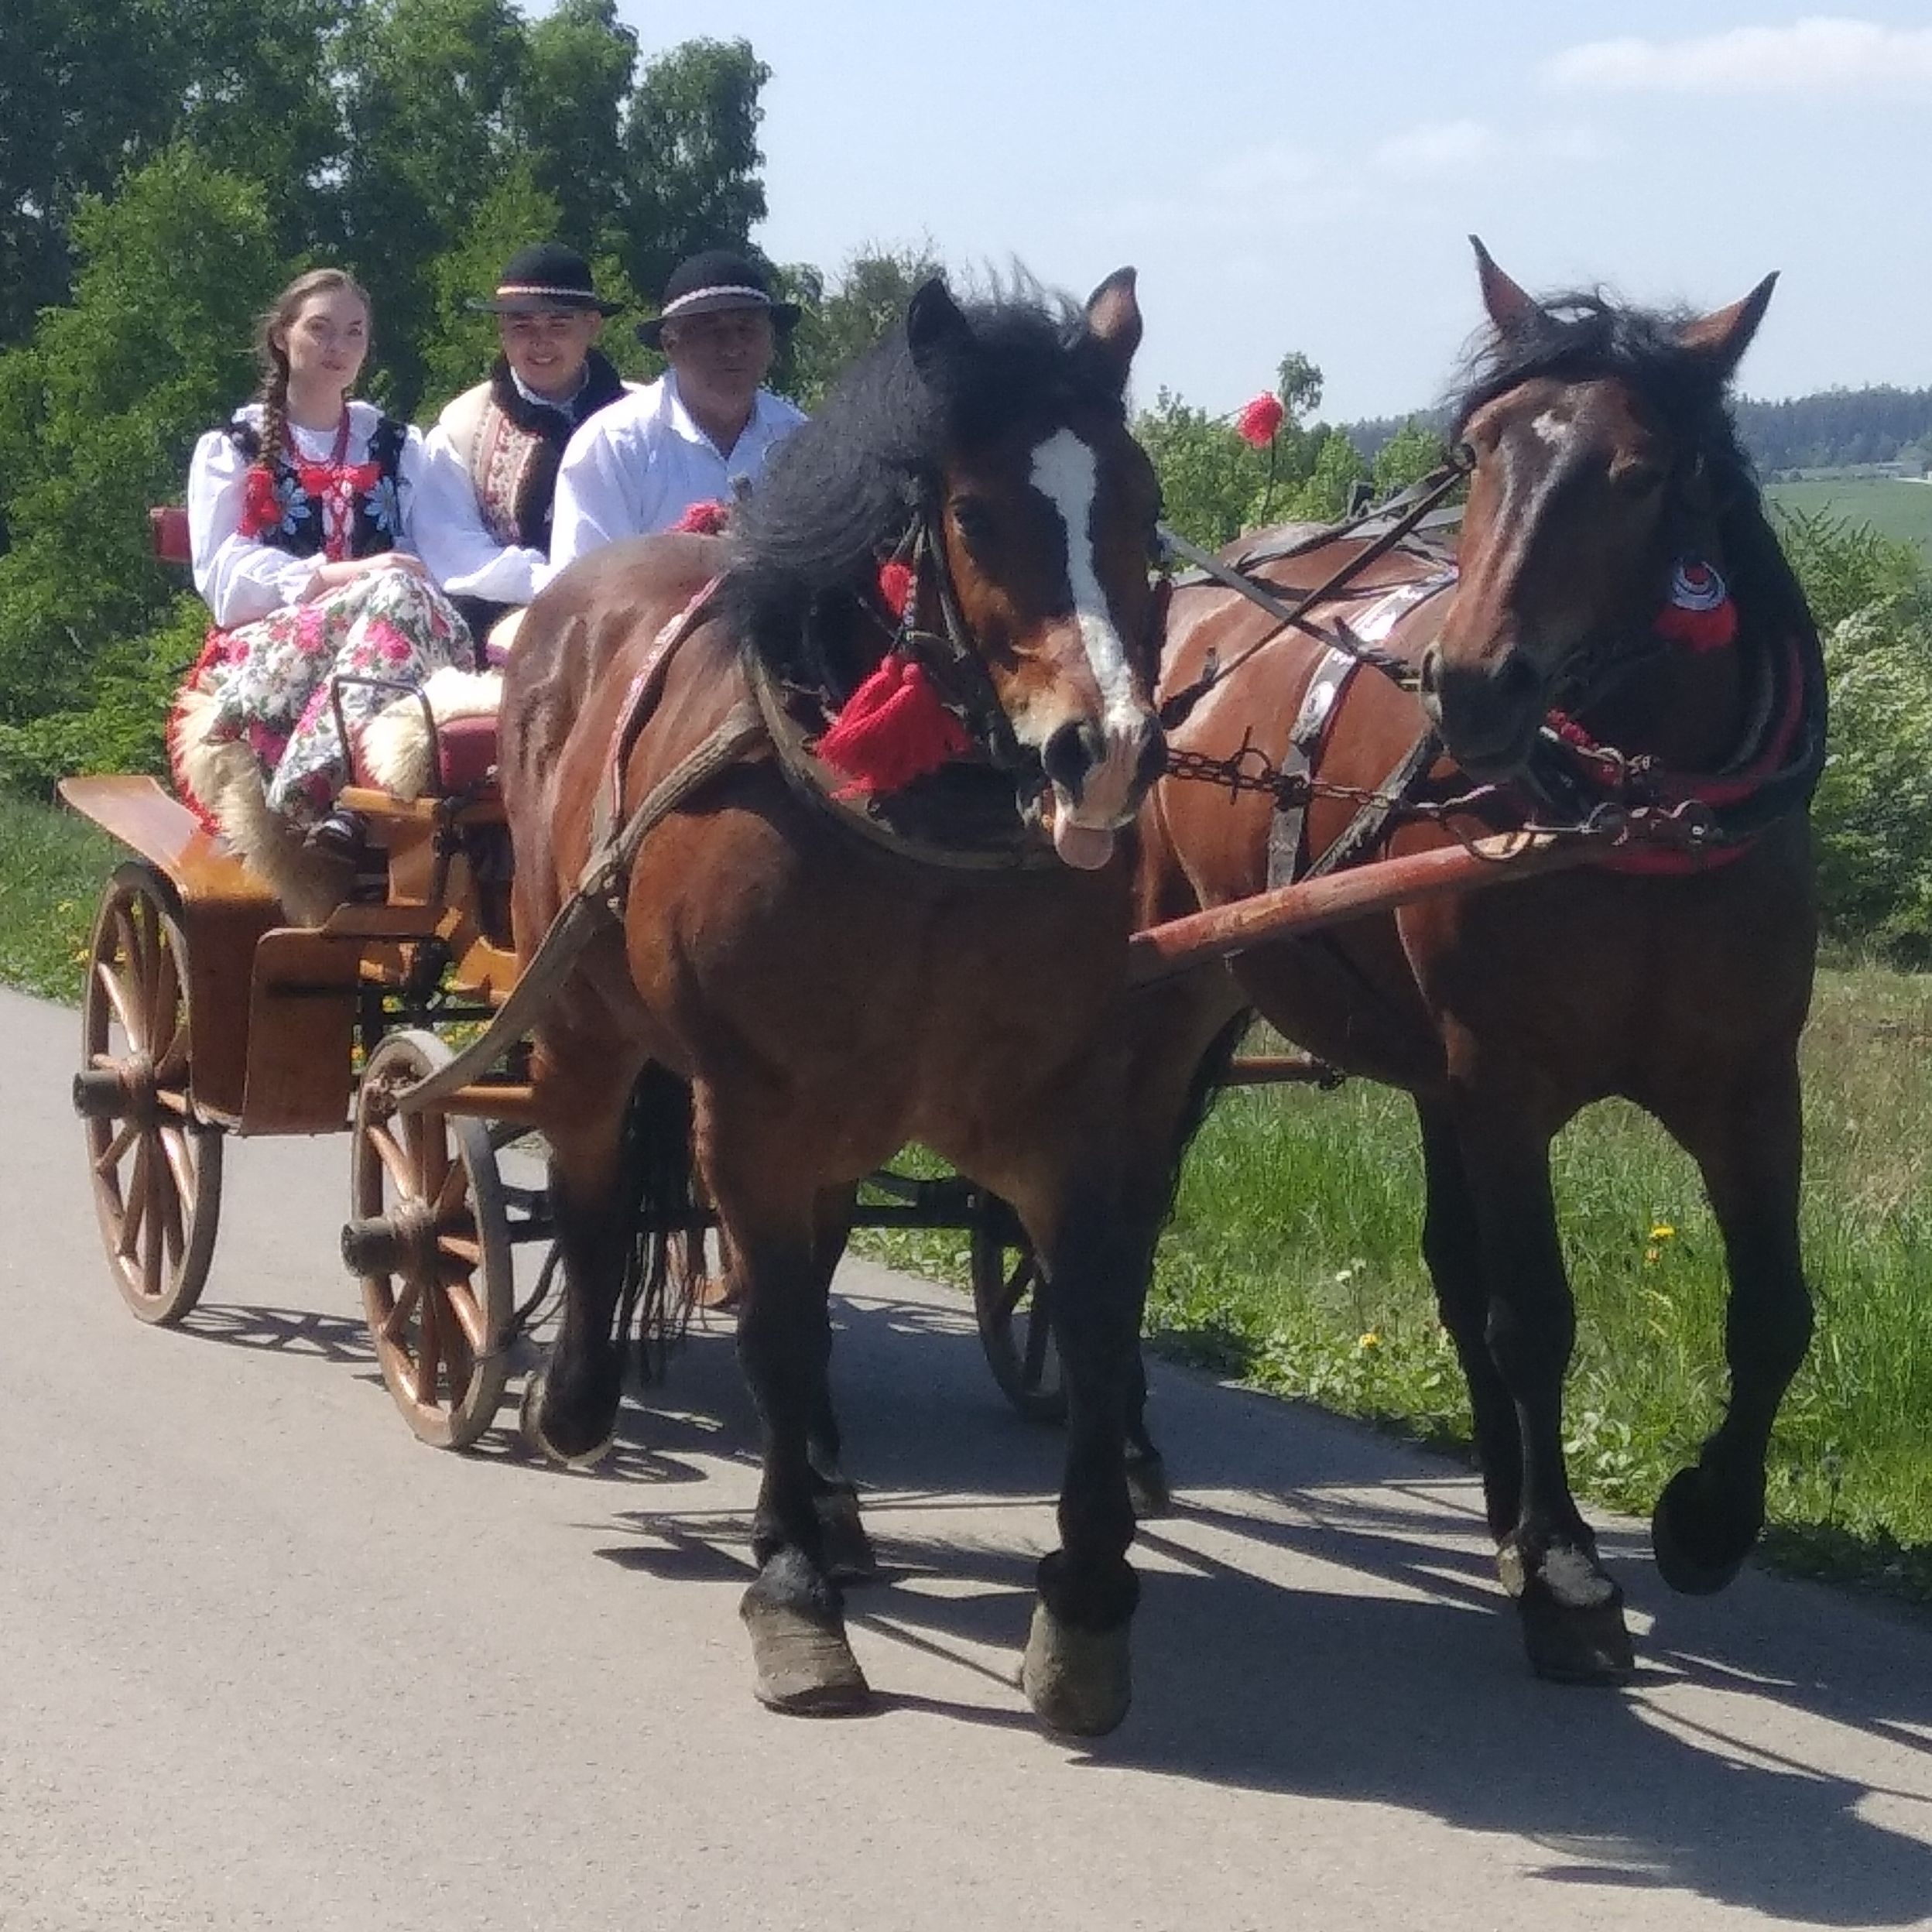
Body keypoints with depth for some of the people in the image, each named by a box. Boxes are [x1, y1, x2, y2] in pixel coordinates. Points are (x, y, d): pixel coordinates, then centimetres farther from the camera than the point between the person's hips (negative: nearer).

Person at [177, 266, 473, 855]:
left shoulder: (396, 447, 22)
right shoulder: (230, 449, 14)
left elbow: (426, 561, 12)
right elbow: (223, 574, -1)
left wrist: (398, 590, -14)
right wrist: (339, 576, -16)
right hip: (262, 646, -2)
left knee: (404, 597, -35)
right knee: (388, 595, -34)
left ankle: (315, 785, -50)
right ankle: (329, 794, -48)